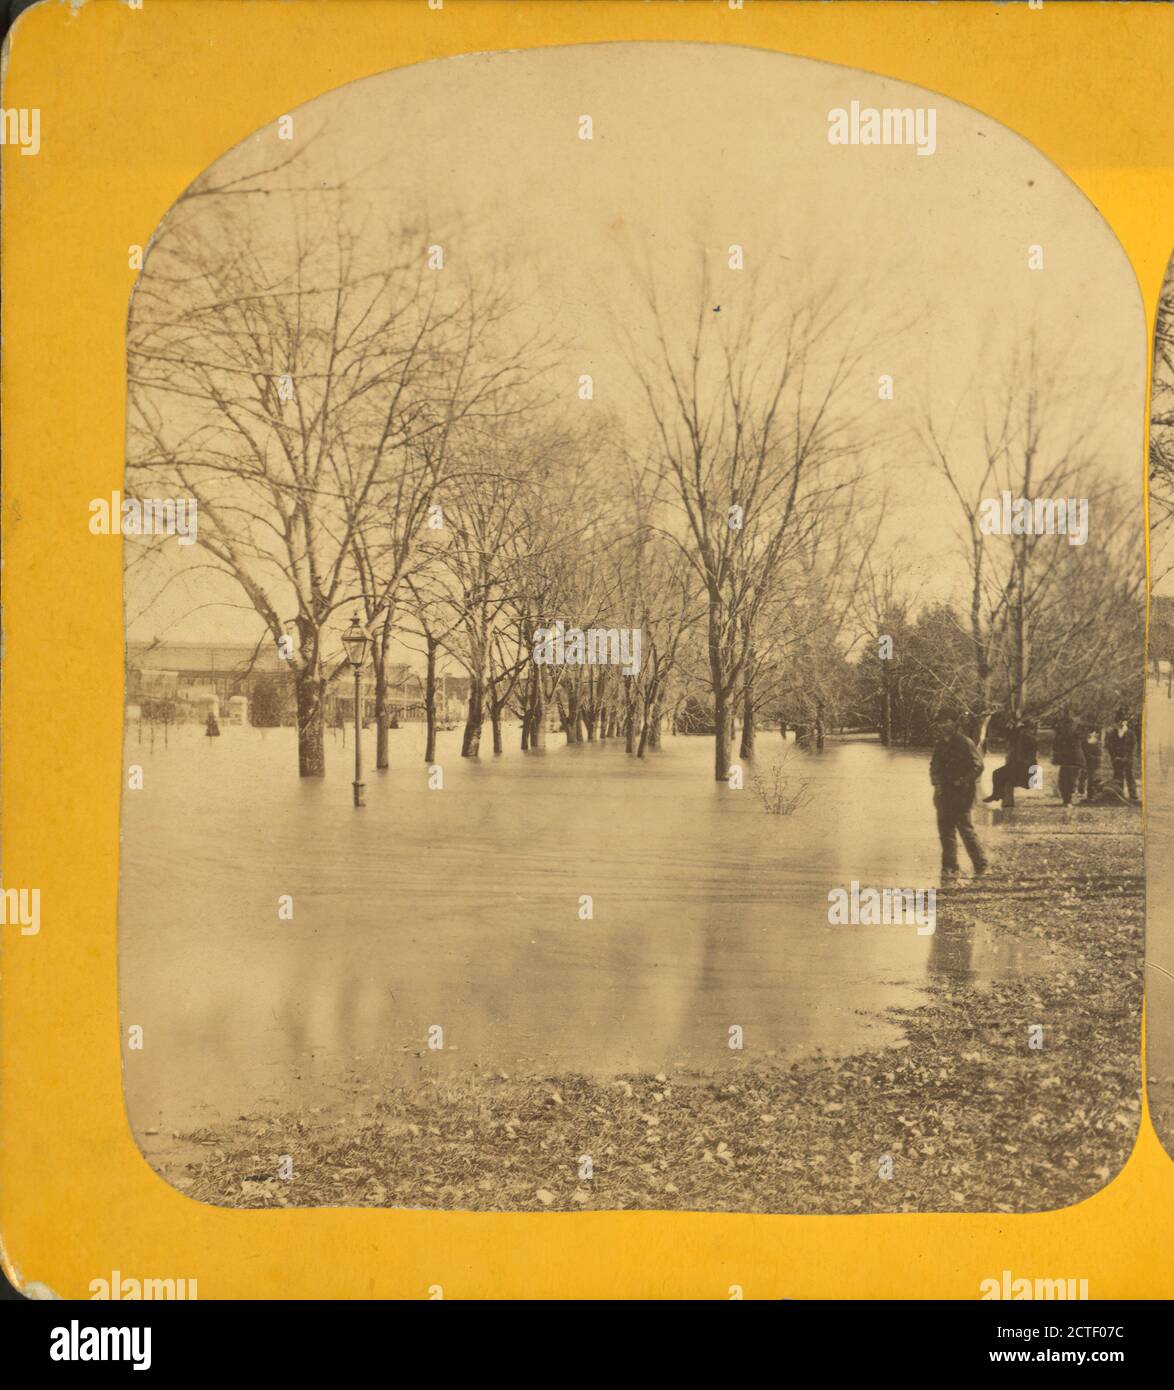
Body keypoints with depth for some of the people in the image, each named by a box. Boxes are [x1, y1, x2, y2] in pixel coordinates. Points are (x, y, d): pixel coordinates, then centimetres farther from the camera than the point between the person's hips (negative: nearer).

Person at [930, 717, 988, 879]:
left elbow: (978, 766, -11)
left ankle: (980, 865, 7)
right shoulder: (940, 744, 10)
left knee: (966, 829, -5)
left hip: (961, 794, -7)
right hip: (944, 793, 7)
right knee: (945, 830, 7)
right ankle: (949, 867, 15)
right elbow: (934, 766, 18)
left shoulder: (965, 744, -10)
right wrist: (937, 784, 4)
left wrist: (961, 781, -15)